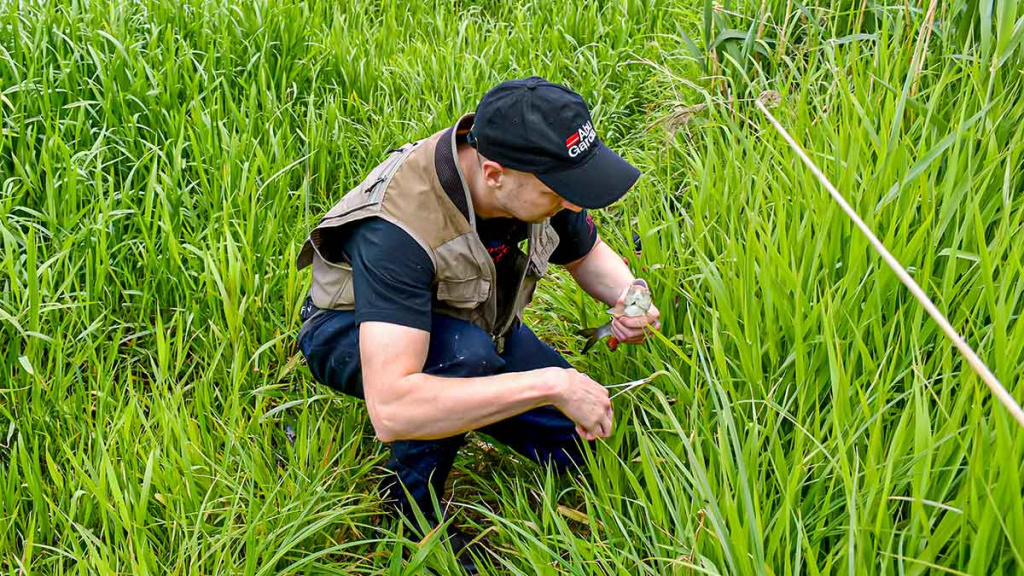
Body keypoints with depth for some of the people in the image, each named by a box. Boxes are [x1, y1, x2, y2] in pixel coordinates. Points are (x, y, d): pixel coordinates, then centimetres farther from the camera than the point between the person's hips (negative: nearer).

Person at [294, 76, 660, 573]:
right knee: (466, 353, -38)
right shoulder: (398, 229, -41)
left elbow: (587, 254, 2)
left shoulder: (538, 171, -21)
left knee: (589, 441, -7)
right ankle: (409, 506, -12)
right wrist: (550, 384, -48)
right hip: (352, 333, -5)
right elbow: (389, 410, -50)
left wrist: (629, 297, -21)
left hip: (469, 318, 6)